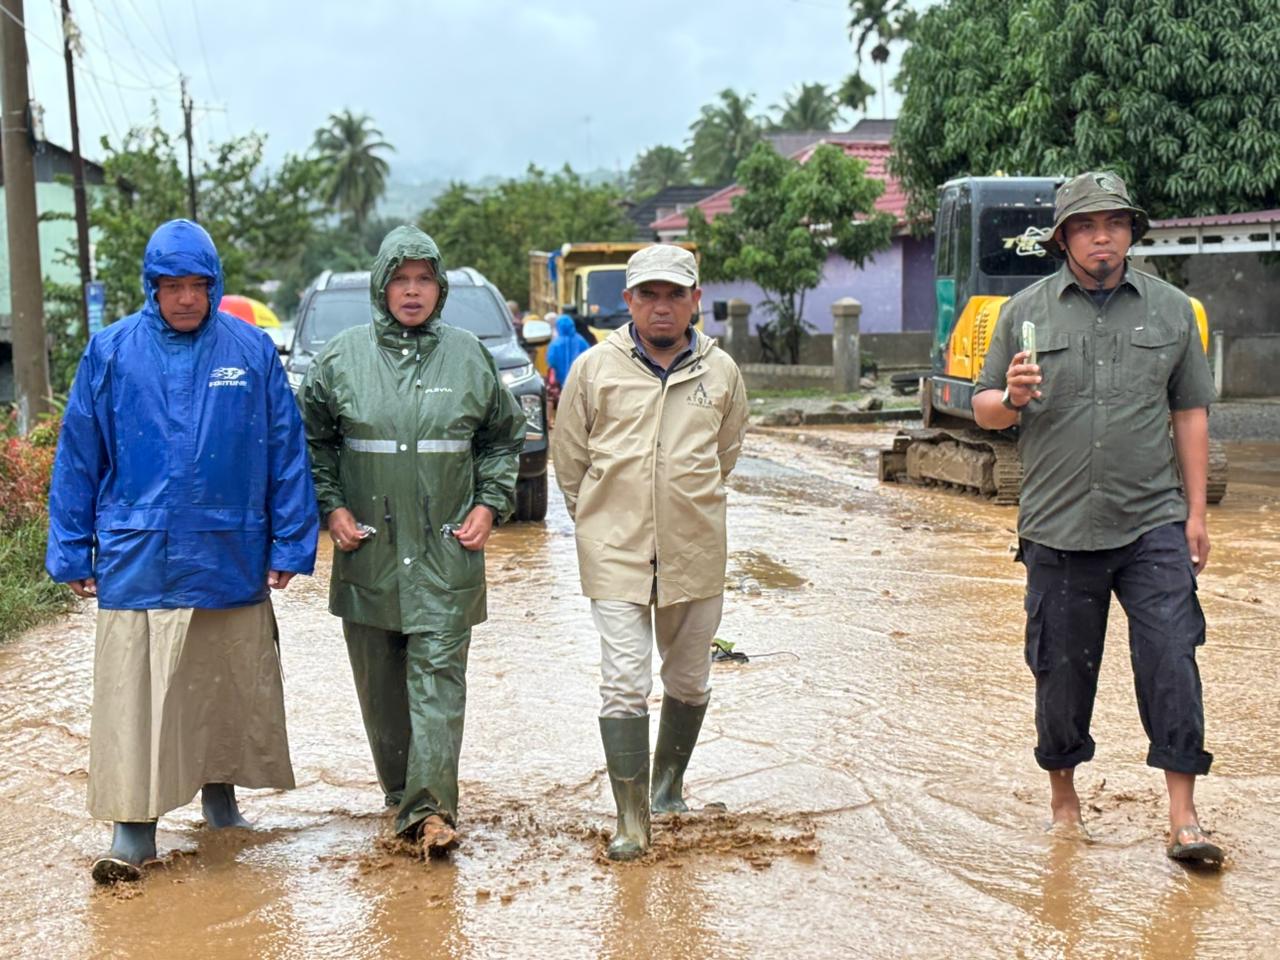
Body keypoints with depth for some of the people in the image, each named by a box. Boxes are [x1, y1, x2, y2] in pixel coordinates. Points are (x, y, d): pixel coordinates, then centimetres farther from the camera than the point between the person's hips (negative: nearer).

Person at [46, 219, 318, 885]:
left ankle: (221, 790, 33)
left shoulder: (251, 350, 0)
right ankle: (133, 824, 7)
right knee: (134, 692, -2)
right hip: (137, 560, -1)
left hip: (231, 556, 1)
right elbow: (78, 458, 4)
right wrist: (72, 553, 3)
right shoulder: (111, 352, -1)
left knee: (232, 686, 13)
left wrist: (290, 544, 0)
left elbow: (286, 452, 2)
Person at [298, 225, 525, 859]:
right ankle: (400, 795, 22)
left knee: (438, 674, -8)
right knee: (380, 685, 8)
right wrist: (331, 507, 0)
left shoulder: (469, 356, 4)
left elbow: (503, 438, 15)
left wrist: (489, 504, 3)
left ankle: (432, 808, -11)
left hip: (447, 551, -1)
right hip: (368, 549, 1)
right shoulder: (343, 357, 3)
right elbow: (312, 439, 12)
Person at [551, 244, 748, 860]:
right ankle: (631, 820, -2)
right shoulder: (595, 367, -2)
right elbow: (568, 460, 8)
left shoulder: (721, 371, 2)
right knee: (624, 684, -8)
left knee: (689, 682, 15)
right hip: (615, 553, -2)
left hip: (695, 554, 2)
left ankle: (668, 787, 37)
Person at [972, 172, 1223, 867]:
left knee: (1171, 658, -8)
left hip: (1153, 525, 0)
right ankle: (1062, 793, 27)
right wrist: (1012, 398, -15)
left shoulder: (1170, 309, 8)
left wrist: (1195, 514, 6)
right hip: (1059, 529, 0)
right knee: (1062, 669, 8)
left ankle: (1183, 815, -2)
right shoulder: (1027, 311, 5)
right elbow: (984, 410, 9)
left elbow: (1190, 414, 11)